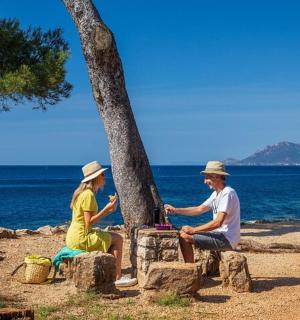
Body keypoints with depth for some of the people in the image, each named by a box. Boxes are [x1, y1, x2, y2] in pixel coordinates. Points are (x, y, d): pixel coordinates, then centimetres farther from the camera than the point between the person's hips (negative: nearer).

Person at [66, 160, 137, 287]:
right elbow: (89, 222, -21)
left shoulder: (82, 192, 13)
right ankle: (117, 278, -5)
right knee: (117, 239, -6)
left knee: (111, 239, 20)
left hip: (75, 237, 10)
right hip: (80, 238, -10)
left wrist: (108, 211, 10)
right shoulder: (88, 195, -17)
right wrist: (106, 209, -18)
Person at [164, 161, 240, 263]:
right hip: (220, 234, 10)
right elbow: (199, 209, 18)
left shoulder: (228, 193, -17)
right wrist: (176, 210, 7)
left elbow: (218, 223, -24)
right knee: (183, 232, 12)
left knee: (184, 237, -17)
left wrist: (193, 229, -19)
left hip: (226, 239, -10)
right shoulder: (216, 194, 14)